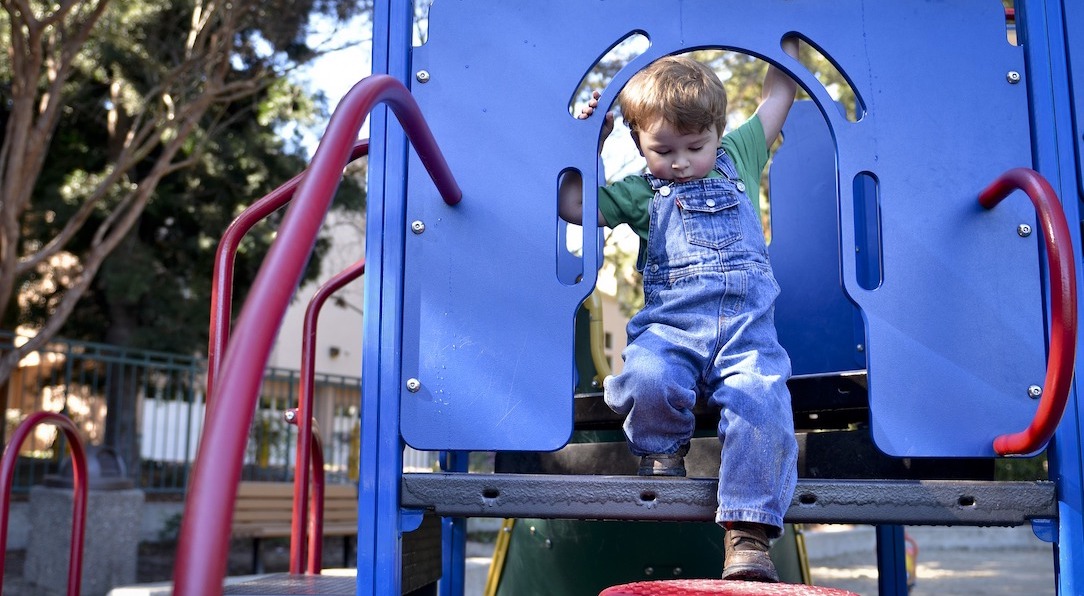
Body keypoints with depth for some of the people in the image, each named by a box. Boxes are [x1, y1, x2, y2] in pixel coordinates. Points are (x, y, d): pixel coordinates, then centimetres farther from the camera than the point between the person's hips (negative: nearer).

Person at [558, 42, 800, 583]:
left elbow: (777, 97, 34)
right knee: (647, 379, -33)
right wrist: (586, 145, 17)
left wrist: (787, 41, 36)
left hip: (747, 326, 1)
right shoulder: (639, 191, 20)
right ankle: (661, 455, 0)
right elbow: (570, 204, 17)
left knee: (763, 402, -28)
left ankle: (748, 536, -23)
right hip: (669, 325, 0)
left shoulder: (737, 158, 24)